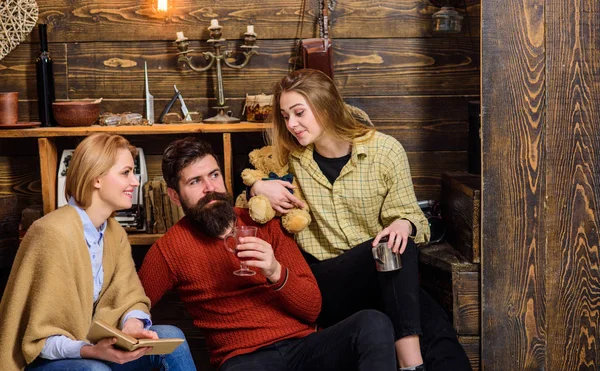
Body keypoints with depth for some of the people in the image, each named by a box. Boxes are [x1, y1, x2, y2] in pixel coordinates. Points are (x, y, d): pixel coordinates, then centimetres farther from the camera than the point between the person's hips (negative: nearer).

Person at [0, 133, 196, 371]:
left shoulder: (115, 233, 4)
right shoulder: (54, 234, -21)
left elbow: (130, 297, -1)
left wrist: (133, 325, -23)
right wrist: (90, 351, -36)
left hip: (89, 346, 7)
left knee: (170, 337, -13)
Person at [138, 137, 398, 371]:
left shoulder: (264, 223, 10)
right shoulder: (169, 249, 4)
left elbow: (312, 308, 6)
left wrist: (276, 273, -13)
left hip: (304, 344, 4)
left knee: (373, 323, -28)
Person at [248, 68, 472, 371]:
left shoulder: (385, 150, -1)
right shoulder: (291, 158, 6)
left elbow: (408, 213, 3)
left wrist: (403, 225, -22)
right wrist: (257, 187, -6)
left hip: (381, 273, 1)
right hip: (321, 281, -1)